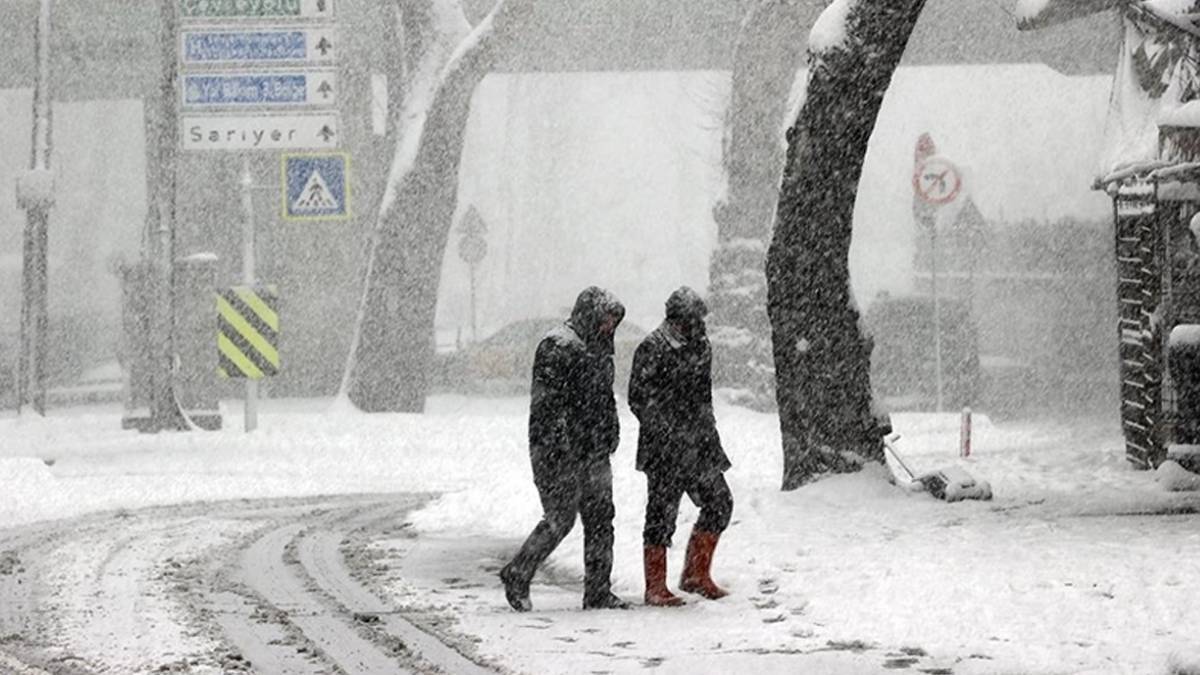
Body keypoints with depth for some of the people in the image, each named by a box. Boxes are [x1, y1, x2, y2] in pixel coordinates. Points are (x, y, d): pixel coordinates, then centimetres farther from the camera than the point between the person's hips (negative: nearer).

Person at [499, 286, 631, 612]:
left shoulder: (598, 347, 16)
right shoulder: (558, 346, -14)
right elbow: (545, 401, -19)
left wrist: (609, 437, 23)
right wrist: (552, 449, -23)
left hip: (593, 450, 9)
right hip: (562, 451, -9)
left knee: (600, 517, 6)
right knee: (560, 518, -6)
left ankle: (598, 591, 11)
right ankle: (517, 576, 10)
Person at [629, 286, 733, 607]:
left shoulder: (700, 345, 12)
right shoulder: (652, 349, -13)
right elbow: (640, 399, -15)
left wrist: (709, 437, 19)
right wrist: (672, 434, -18)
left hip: (698, 445, 8)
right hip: (665, 449, -8)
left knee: (719, 502, 6)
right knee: (662, 514, -3)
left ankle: (696, 575, 18)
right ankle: (655, 588, 5)